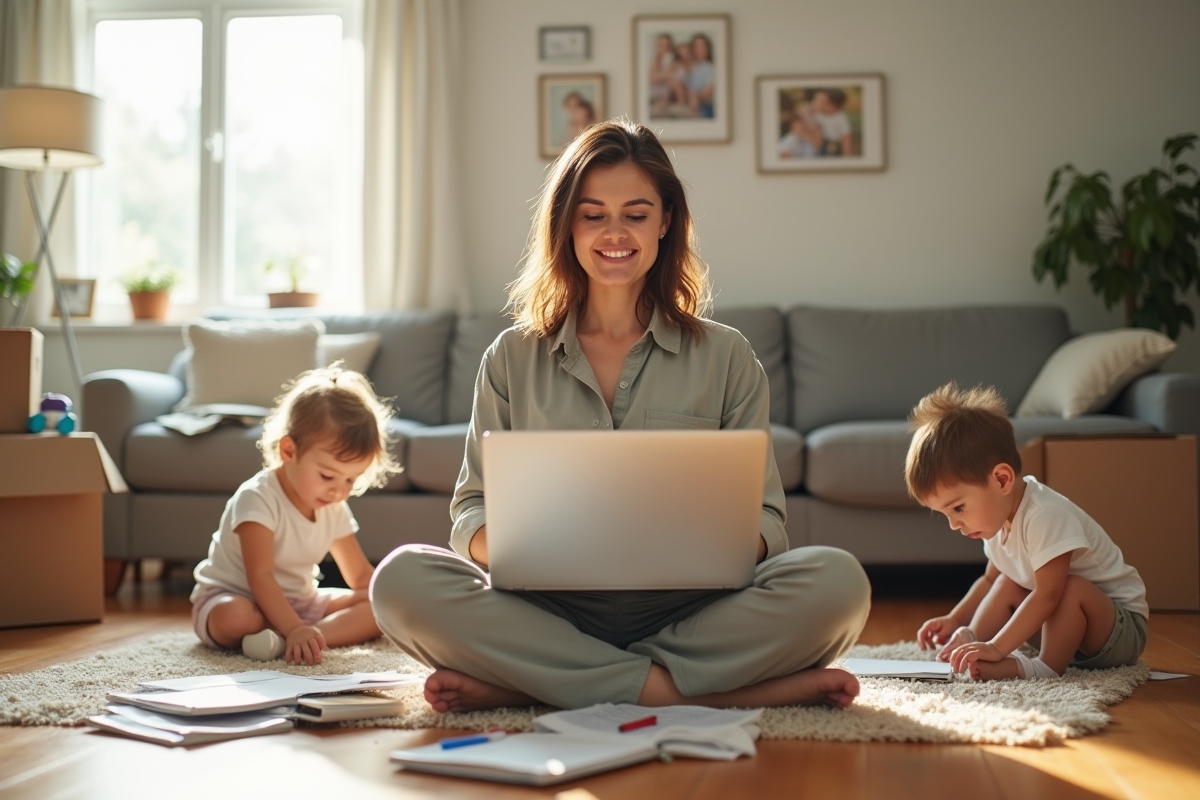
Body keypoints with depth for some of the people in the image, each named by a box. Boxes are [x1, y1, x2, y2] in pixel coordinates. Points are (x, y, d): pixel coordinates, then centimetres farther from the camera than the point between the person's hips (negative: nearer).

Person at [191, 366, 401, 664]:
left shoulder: (334, 509, 1)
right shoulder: (257, 498, -22)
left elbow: (361, 577, 6)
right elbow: (260, 576, -31)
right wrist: (295, 629, -43)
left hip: (298, 603, 8)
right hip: (232, 597, -7)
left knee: (379, 607, -12)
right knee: (234, 617, -42)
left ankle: (282, 643, -31)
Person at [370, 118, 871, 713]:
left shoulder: (726, 359, 11)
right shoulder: (512, 360, 13)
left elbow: (765, 518, 7)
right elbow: (472, 507, 9)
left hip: (687, 611, 0)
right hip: (553, 611, 0)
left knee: (836, 581, -29)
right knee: (403, 580, -28)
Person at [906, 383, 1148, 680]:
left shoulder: (1045, 517, -28)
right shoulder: (1000, 521, 0)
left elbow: (1048, 594, -35)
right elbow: (990, 580, 16)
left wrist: (996, 648, -38)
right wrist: (954, 621, 2)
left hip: (1122, 629, -9)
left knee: (1074, 589, -33)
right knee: (1007, 586, 3)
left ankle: (1046, 668, -31)